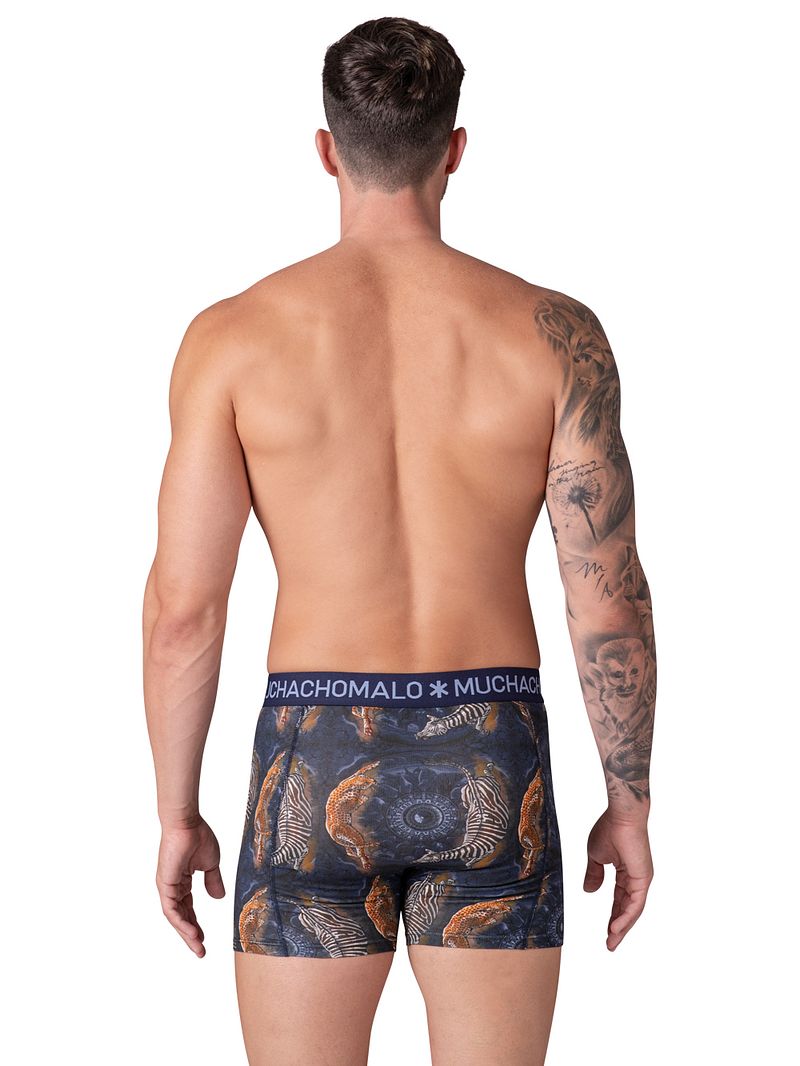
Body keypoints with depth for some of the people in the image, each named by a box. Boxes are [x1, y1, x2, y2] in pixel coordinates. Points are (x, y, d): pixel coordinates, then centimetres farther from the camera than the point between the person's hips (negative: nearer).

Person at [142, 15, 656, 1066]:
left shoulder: (233, 336, -5)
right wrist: (631, 803, 7)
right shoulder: (554, 332, -5)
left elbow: (183, 604, -5)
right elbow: (610, 597, -5)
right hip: (492, 770, 1)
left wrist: (176, 814, 7)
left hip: (317, 772, 0)